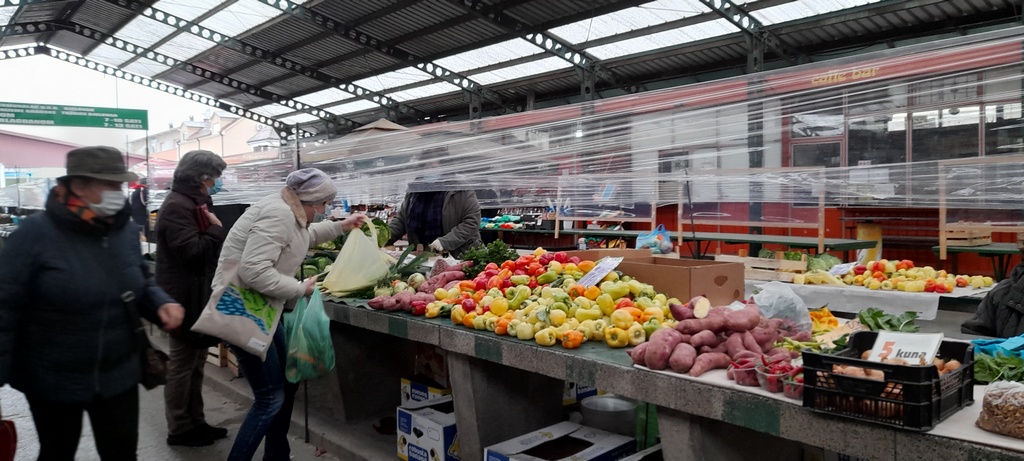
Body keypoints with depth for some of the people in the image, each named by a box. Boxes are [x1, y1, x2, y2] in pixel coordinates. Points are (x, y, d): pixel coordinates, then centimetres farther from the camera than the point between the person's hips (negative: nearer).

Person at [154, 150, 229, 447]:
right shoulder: (176, 206, -17)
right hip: (185, 296, -10)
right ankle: (179, 429, 13)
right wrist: (217, 229, -14)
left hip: (197, 293, 10)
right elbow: (191, 251, -25)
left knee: (195, 362, 16)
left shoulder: (194, 203, 16)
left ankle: (195, 421, 27)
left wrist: (215, 230, 0)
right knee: (182, 364, 1)